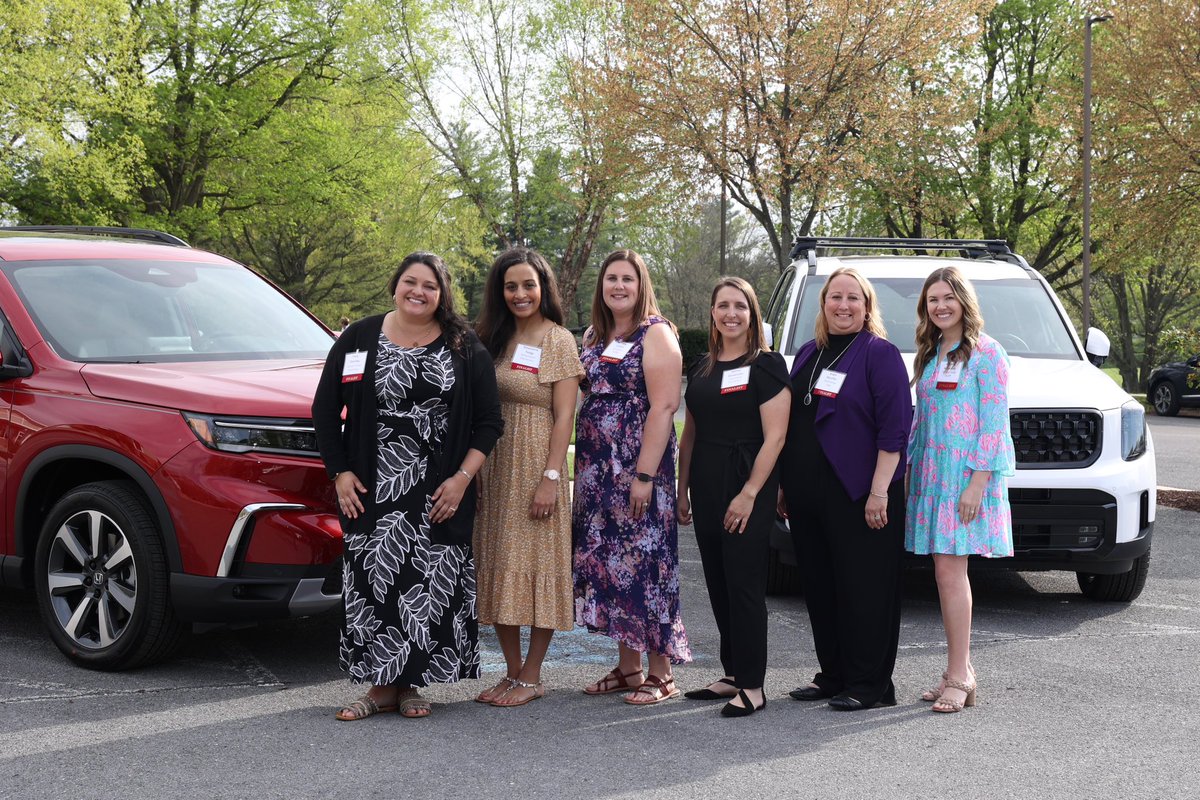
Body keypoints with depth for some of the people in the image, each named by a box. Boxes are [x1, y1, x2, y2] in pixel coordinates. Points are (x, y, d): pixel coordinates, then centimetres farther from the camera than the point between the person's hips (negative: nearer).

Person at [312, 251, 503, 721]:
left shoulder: (464, 348, 5)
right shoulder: (358, 339, 6)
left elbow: (489, 421, 5)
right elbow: (325, 411, 9)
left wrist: (462, 479, -5)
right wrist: (340, 473, 0)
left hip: (440, 495, 0)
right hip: (372, 490, 1)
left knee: (430, 586, -1)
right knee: (374, 582, -1)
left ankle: (411, 686, 11)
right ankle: (381, 686, 9)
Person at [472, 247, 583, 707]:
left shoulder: (559, 341, -4)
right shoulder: (491, 338, 12)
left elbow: (564, 417, -9)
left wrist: (551, 478, -16)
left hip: (535, 465, -6)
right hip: (492, 465, 6)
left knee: (536, 565, -3)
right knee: (498, 569, 7)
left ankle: (531, 678, 5)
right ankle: (512, 671, 16)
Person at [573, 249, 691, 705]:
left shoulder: (655, 333, -7)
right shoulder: (593, 337, 15)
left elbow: (663, 406, -15)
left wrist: (645, 474, -22)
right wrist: (583, 467, 11)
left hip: (638, 464, -7)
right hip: (596, 467, 7)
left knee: (644, 562, -6)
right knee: (606, 561, 7)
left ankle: (660, 673, 1)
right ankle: (627, 666, 16)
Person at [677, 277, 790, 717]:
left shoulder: (766, 366, -6)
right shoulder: (701, 368, 14)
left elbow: (774, 436, -12)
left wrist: (750, 493, -17)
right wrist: (683, 490, 13)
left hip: (747, 487, -7)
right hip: (707, 488, 7)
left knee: (744, 584, -6)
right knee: (718, 584, 10)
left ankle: (752, 685, -1)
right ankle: (732, 675, 19)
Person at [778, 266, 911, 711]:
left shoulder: (880, 354, -5)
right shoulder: (808, 355, 16)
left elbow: (894, 428, -11)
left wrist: (879, 490, -18)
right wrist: (784, 487, 17)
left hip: (857, 495, -7)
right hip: (808, 495, 7)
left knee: (863, 588, -4)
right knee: (819, 587, 10)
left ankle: (869, 685, 3)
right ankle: (833, 677, 21)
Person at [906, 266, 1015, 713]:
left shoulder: (986, 353, -6)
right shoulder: (930, 355, 16)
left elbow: (994, 423, -11)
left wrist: (978, 482, -17)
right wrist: (909, 467, 13)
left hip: (967, 473, -7)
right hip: (931, 472, 7)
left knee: (950, 571, -12)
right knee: (946, 573, 6)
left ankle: (958, 677, -9)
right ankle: (958, 672, 11)